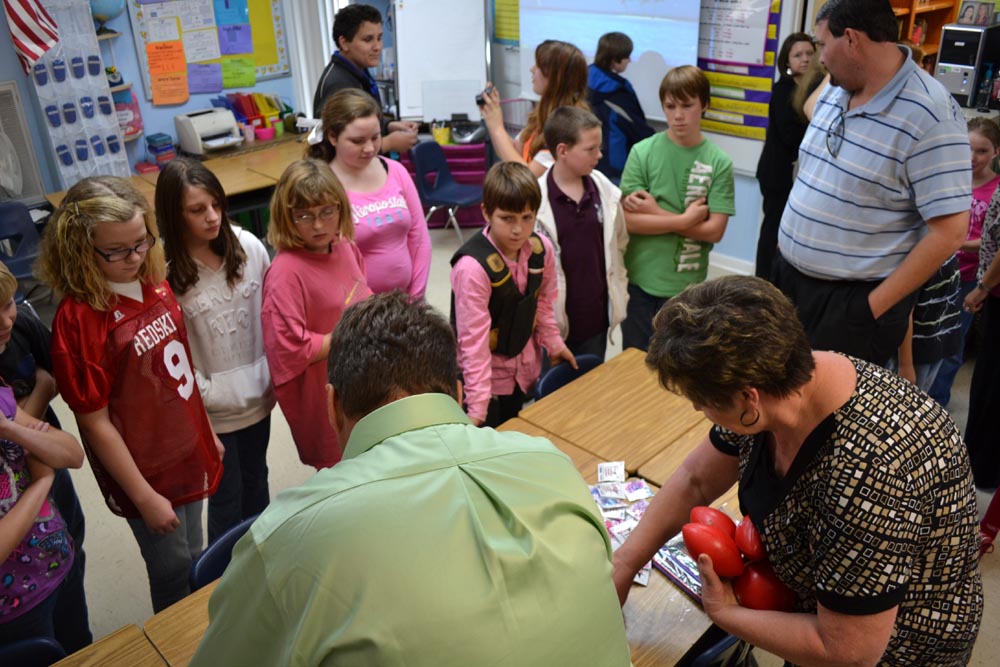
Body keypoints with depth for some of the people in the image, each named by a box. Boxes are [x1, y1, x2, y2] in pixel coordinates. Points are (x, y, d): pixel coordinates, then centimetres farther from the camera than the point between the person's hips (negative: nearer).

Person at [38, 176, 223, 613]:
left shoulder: (155, 284, -3)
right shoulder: (78, 318, -23)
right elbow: (95, 422, -18)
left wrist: (208, 433, 14)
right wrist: (144, 497, -14)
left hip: (189, 453, 6)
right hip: (145, 472, -6)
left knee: (194, 562, 23)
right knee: (173, 576, 13)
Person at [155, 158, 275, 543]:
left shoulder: (248, 246, -8)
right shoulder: (164, 272, -19)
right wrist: (204, 395, -13)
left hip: (259, 392, 4)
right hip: (213, 407, -4)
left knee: (256, 480, 24)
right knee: (226, 496, 11)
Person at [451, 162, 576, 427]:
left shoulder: (542, 249, -9)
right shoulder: (473, 267, -29)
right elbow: (473, 339, -29)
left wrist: (553, 343, 10)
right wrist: (477, 405, -29)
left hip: (526, 372, 6)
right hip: (484, 377, -5)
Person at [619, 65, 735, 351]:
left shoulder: (719, 162, -4)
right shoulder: (643, 152, -6)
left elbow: (714, 230, -10)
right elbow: (629, 220, -12)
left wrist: (656, 213, -14)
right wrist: (684, 220, -15)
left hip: (687, 285, 0)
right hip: (640, 281, 0)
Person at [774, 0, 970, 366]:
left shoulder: (930, 114, -19)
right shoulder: (832, 93, 5)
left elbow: (949, 231, -20)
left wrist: (873, 306, -17)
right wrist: (787, 244, 13)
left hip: (853, 302, -7)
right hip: (789, 277, 7)